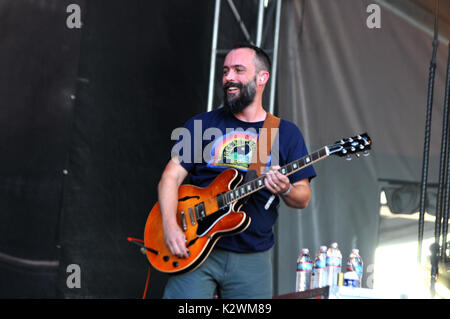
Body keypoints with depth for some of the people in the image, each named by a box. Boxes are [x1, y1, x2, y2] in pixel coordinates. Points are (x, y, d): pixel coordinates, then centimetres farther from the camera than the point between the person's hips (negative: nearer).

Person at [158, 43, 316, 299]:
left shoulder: (286, 133, 8)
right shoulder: (201, 124, 7)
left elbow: (303, 198, 8)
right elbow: (172, 176, 2)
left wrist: (286, 190, -16)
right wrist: (170, 225, -14)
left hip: (253, 260, 1)